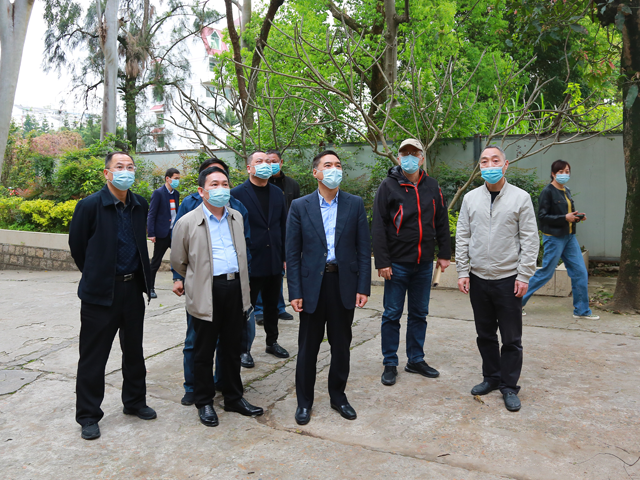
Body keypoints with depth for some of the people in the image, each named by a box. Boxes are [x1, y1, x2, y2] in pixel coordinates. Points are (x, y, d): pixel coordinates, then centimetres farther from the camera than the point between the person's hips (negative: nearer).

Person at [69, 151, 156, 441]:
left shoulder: (140, 205, 4)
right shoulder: (90, 205, -11)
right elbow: (77, 246, -2)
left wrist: (142, 277, 13)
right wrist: (95, 275, 6)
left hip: (133, 288, 5)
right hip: (100, 292, -5)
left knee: (134, 350, 17)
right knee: (93, 355, 5)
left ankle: (134, 401, 34)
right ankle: (88, 416, 20)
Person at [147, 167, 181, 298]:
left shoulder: (176, 193, 11)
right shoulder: (158, 193, -8)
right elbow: (151, 214, -10)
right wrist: (151, 233, -15)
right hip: (162, 233, -6)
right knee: (156, 262, 4)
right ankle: (150, 288, 17)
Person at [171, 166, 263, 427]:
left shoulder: (237, 217, 10)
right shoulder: (187, 222, -6)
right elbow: (178, 262, 7)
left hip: (235, 287, 4)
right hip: (206, 292, -4)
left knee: (232, 347, 15)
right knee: (204, 350, 8)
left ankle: (234, 398, 29)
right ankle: (204, 402, 24)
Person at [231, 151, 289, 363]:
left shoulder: (277, 193, 9)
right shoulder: (237, 194, -8)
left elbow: (283, 226, 11)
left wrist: (286, 257, 8)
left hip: (274, 263, 5)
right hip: (250, 263, -5)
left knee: (272, 306, 18)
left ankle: (272, 342, 34)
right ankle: (244, 349, 21)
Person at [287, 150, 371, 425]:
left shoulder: (355, 204, 3)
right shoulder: (300, 206, 0)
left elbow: (363, 249, 2)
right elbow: (292, 253, -1)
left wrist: (363, 287, -4)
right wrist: (295, 292, -6)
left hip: (344, 283, 1)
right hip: (312, 284, -1)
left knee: (341, 345, 13)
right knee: (308, 347, 9)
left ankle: (338, 396, 32)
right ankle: (304, 401, 25)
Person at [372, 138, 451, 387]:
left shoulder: (432, 187, 7)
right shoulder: (388, 186, -6)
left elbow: (442, 222, 13)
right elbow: (378, 226, -9)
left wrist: (444, 254, 8)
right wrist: (382, 262, -14)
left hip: (424, 263, 4)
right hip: (397, 263, -4)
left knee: (419, 313, 13)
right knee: (392, 314, 3)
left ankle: (416, 360, 27)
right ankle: (390, 364, 16)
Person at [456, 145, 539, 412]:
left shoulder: (520, 198, -3)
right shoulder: (470, 198, 6)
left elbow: (530, 240, -3)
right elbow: (462, 238, 7)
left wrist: (523, 276, -8)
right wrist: (462, 271, 1)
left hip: (508, 280, -3)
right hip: (478, 279, 3)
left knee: (511, 338, 4)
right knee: (485, 335, 14)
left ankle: (509, 386, 19)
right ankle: (491, 378, 31)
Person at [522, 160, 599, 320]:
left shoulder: (567, 192, 13)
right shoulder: (548, 192, -11)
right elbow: (542, 216, -16)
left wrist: (577, 217, 2)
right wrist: (565, 217, -23)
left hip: (570, 237, 8)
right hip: (554, 238, -8)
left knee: (580, 273, 5)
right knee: (546, 273, -1)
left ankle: (582, 311, 15)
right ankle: (518, 301, 13)